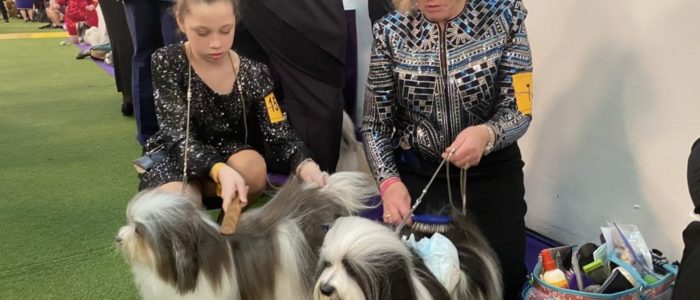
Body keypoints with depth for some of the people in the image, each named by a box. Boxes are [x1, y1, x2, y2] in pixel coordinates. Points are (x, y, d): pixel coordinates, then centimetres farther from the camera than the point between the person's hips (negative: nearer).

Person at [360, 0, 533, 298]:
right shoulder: (390, 31, -9)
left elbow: (519, 110, -12)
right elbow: (375, 124, -5)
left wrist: (487, 133, -34)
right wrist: (389, 181, -22)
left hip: (491, 173, 0)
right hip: (416, 175, 1)